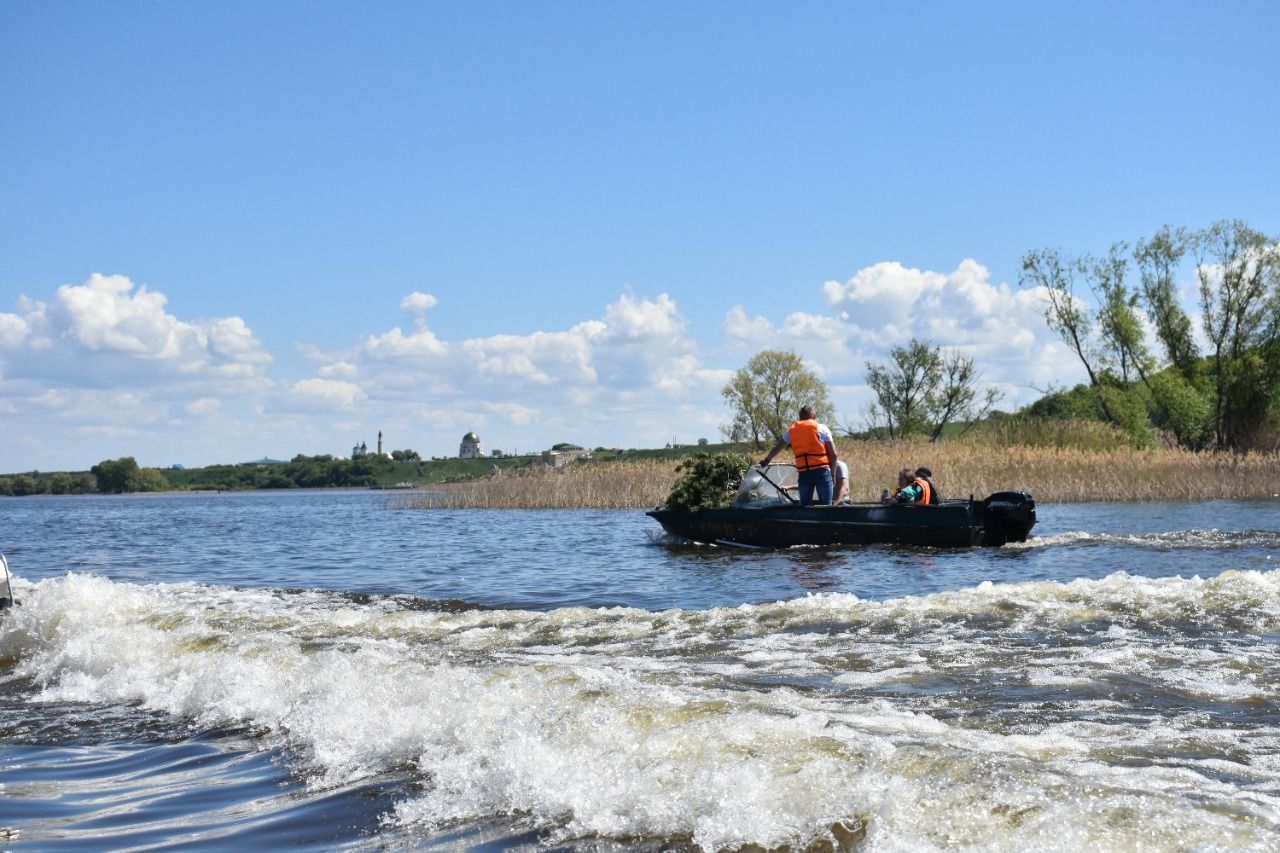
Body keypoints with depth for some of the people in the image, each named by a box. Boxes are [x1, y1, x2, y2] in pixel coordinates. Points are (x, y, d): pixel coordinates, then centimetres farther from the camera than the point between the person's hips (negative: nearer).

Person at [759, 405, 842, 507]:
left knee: (804, 506, 11)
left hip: (803, 473, 3)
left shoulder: (792, 431, 15)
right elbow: (833, 455, 0)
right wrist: (833, 475, 9)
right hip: (822, 471, -3)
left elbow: (777, 448, 30)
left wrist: (766, 460, 47)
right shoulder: (822, 429, 4)